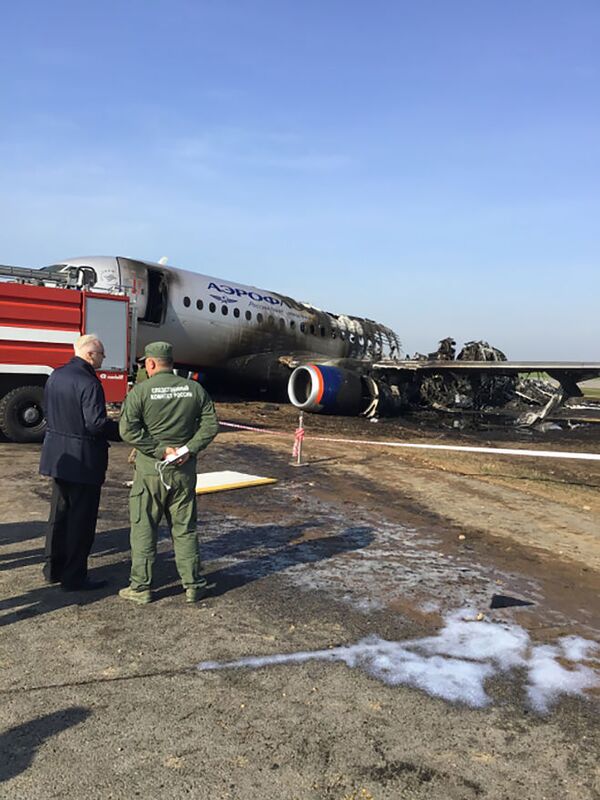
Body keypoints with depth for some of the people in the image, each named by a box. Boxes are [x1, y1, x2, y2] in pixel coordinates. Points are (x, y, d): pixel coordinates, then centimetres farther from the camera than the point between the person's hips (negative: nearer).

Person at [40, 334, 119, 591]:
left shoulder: (55, 376, 6)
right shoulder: (88, 383, -21)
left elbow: (47, 411, 13)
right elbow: (97, 424, -24)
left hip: (58, 457, 9)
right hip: (83, 460, -8)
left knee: (59, 512, 20)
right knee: (81, 519, 3)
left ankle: (53, 569, 32)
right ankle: (74, 577, 12)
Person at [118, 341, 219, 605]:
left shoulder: (140, 391, -8)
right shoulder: (194, 389, 2)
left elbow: (128, 430, -16)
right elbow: (210, 424, -2)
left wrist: (159, 450, -13)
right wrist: (190, 449, -7)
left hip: (150, 469, -3)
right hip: (184, 470, 3)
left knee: (143, 529, 9)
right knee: (185, 529, 12)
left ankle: (140, 587, 15)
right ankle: (192, 585, 17)